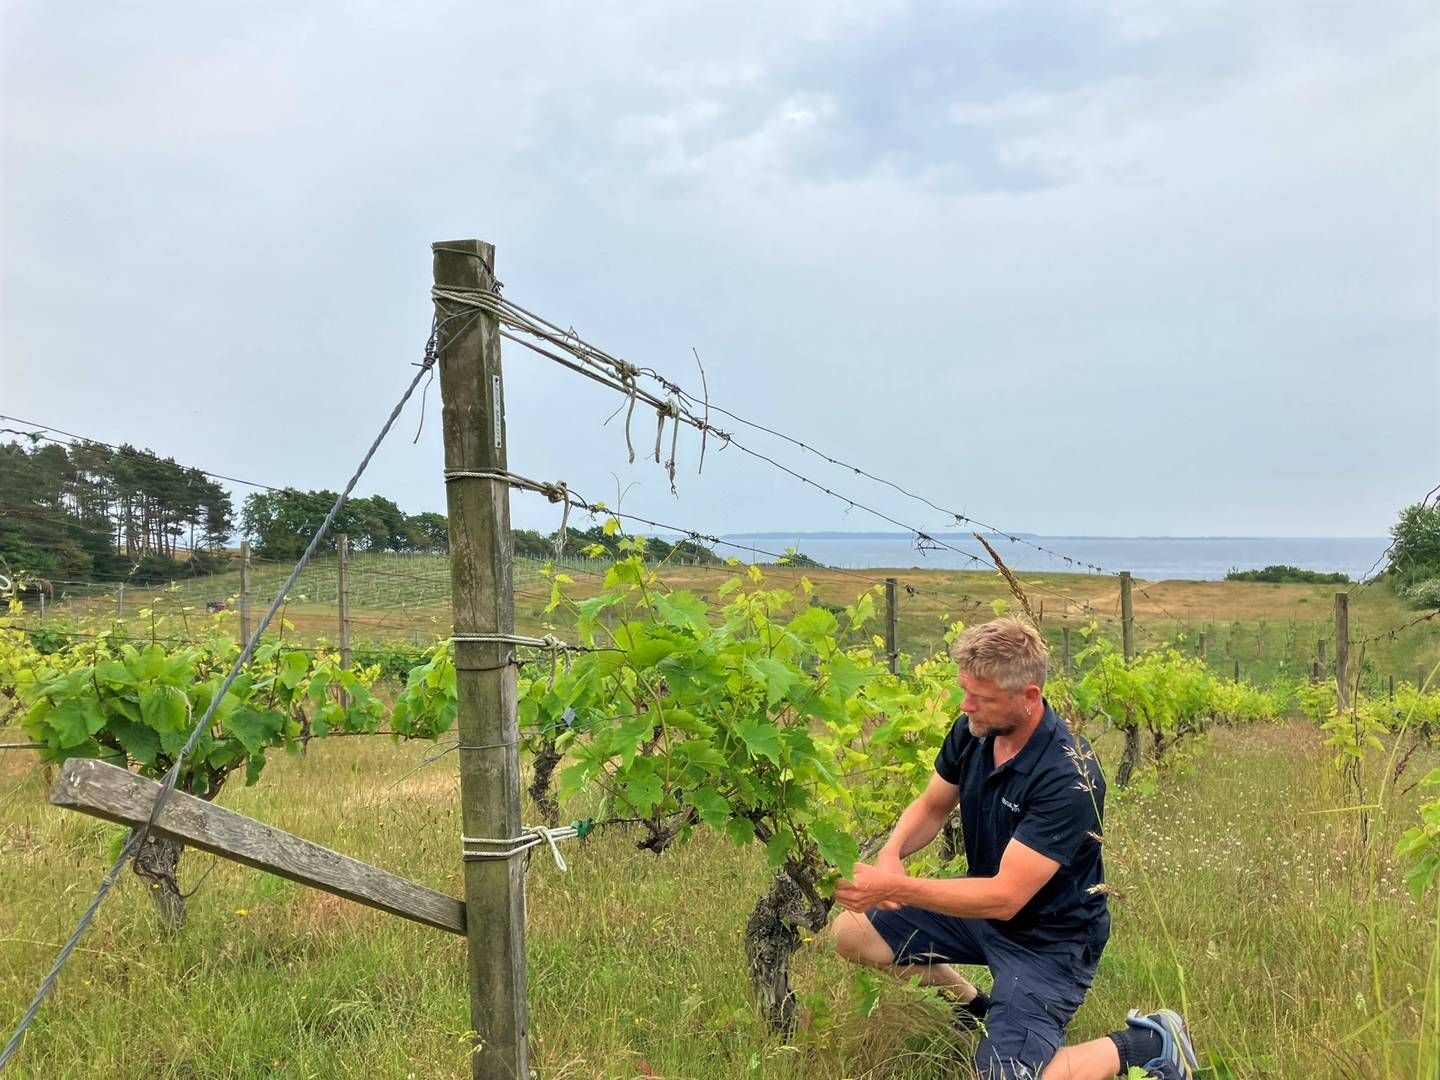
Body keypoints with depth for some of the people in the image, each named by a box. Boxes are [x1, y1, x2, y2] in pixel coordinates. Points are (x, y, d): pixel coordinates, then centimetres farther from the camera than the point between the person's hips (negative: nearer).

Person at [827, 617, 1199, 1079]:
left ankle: (1146, 1043, 2)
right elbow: (931, 807, 5)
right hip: (980, 906, 7)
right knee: (850, 933, 2)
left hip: (1047, 937, -7)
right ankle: (975, 1005, 20)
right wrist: (890, 854, -17)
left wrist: (895, 889, -36)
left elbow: (1004, 897, -32)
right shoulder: (972, 730, -11)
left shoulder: (1069, 778, -32)